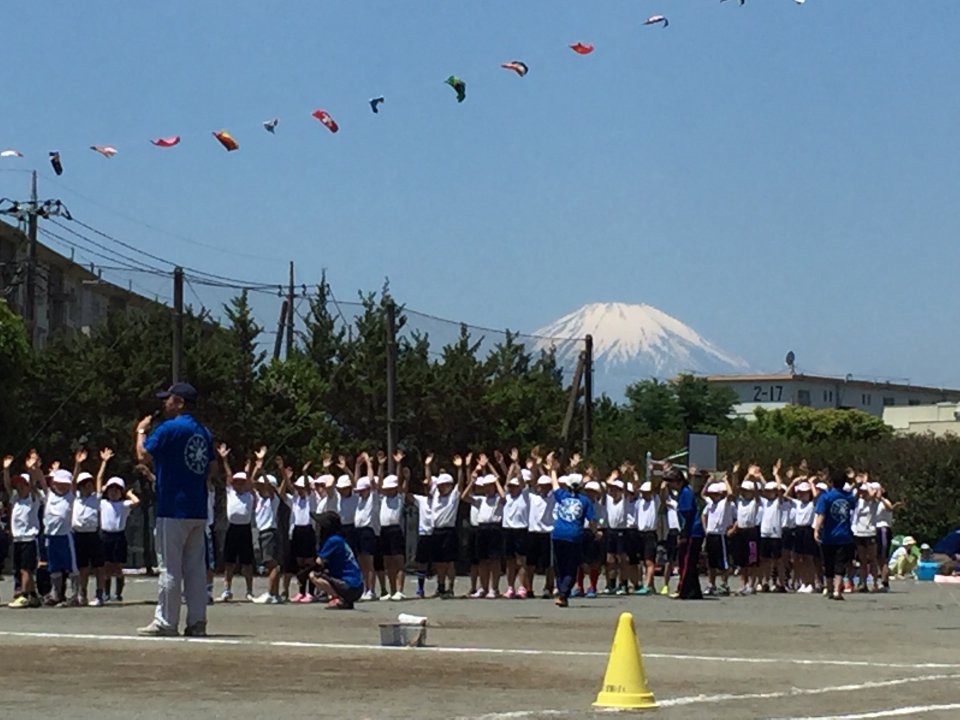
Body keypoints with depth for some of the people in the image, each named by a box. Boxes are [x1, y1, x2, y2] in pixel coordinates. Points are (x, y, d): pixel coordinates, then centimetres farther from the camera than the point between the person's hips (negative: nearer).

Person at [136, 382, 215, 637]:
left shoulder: (169, 429, -11)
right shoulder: (204, 432, 13)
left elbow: (143, 455, -11)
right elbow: (211, 468, 17)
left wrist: (141, 431, 5)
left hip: (173, 510, -7)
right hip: (199, 510, 7)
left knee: (170, 568, -4)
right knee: (196, 567, 8)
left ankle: (166, 621, -3)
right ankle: (197, 621, 7)